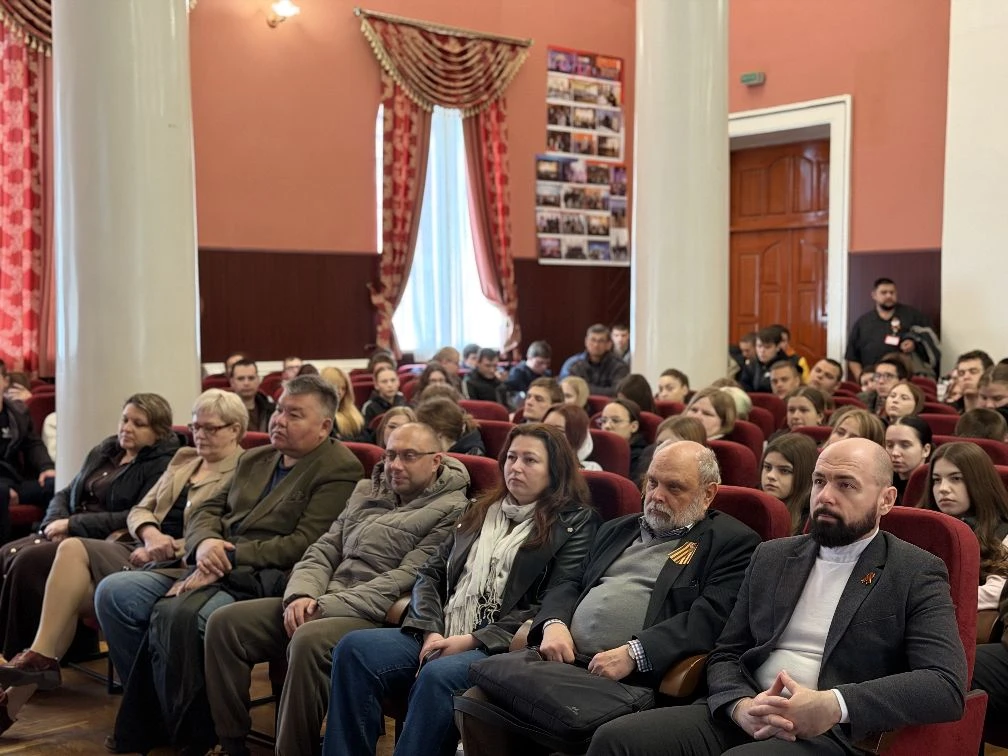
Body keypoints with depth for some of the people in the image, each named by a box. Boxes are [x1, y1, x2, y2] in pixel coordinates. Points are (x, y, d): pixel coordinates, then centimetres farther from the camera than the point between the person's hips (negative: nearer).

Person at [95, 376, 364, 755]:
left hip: (265, 581, -8)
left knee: (175, 614, -31)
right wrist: (205, 544, -6)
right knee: (113, 592, -8)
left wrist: (228, 558, -16)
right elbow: (205, 511, 18)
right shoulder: (253, 460, 21)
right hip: (213, 569, 8)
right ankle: (148, 711, 4)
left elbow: (304, 545, -14)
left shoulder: (339, 470, -5)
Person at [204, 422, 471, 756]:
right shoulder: (365, 491, 19)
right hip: (322, 604, 7)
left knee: (308, 641, -37)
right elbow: (323, 551, 15)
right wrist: (302, 595, -8)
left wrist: (326, 606, -18)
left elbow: (406, 578, -14)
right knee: (225, 622, -7)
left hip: (377, 616, -7)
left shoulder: (452, 511, -4)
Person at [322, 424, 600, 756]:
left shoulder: (575, 523, 4)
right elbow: (430, 573, 17)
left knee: (437, 675, -37)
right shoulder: (481, 511, 22)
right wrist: (431, 631, -4)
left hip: (501, 647, -6)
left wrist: (473, 640, -12)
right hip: (441, 635, 6)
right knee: (354, 648, -19)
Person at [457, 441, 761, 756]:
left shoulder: (734, 542, 5)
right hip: (562, 659, 6)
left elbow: (712, 616, -9)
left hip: (635, 678, -6)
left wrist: (633, 654, -19)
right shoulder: (617, 530, 27)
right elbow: (571, 585, 25)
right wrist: (553, 624, 1)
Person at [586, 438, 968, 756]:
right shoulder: (772, 557, 17)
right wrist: (741, 705, -9)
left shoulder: (917, 573, 3)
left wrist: (833, 706, -22)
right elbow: (725, 654, 15)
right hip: (743, 720, 5)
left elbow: (947, 684, -10)